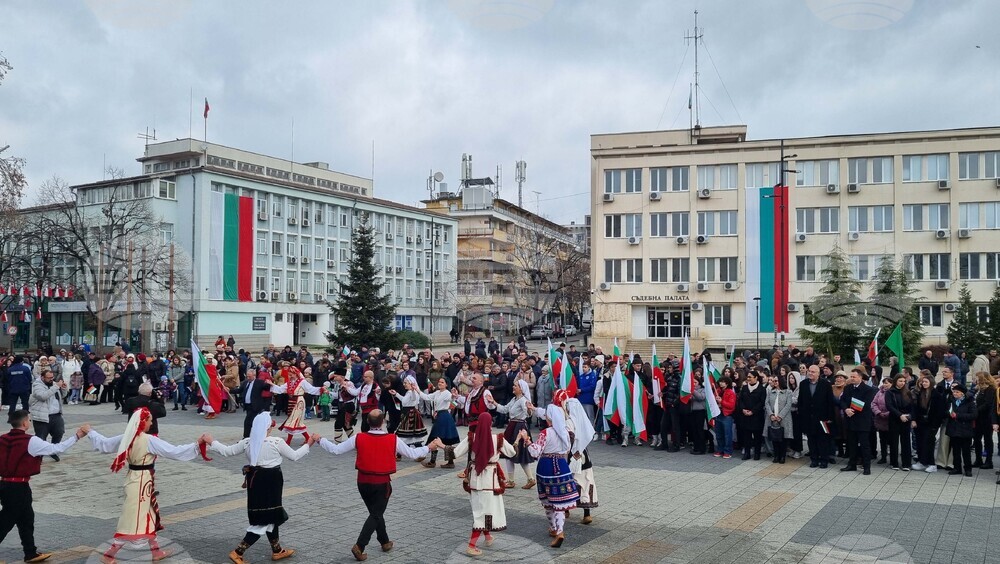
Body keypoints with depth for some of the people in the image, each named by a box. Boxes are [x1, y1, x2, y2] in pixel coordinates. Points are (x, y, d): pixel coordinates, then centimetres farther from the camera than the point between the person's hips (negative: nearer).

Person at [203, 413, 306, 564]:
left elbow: (227, 451, 4)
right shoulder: (277, 442, -15)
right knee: (265, 521, 1)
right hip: (270, 483, -7)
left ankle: (277, 550, 32)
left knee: (271, 517, 20)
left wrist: (210, 441, 13)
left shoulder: (247, 442, -1)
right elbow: (294, 456, -5)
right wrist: (308, 444, 7)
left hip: (254, 481, 7)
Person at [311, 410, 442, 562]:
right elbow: (412, 454, -1)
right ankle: (359, 546, -8)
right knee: (376, 515, 7)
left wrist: (319, 440, 8)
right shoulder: (393, 440, -14)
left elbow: (335, 450, -6)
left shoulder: (358, 438, -11)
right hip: (382, 483, -3)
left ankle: (385, 542, 34)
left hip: (363, 482, 3)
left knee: (376, 512, 22)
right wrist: (429, 447, 14)